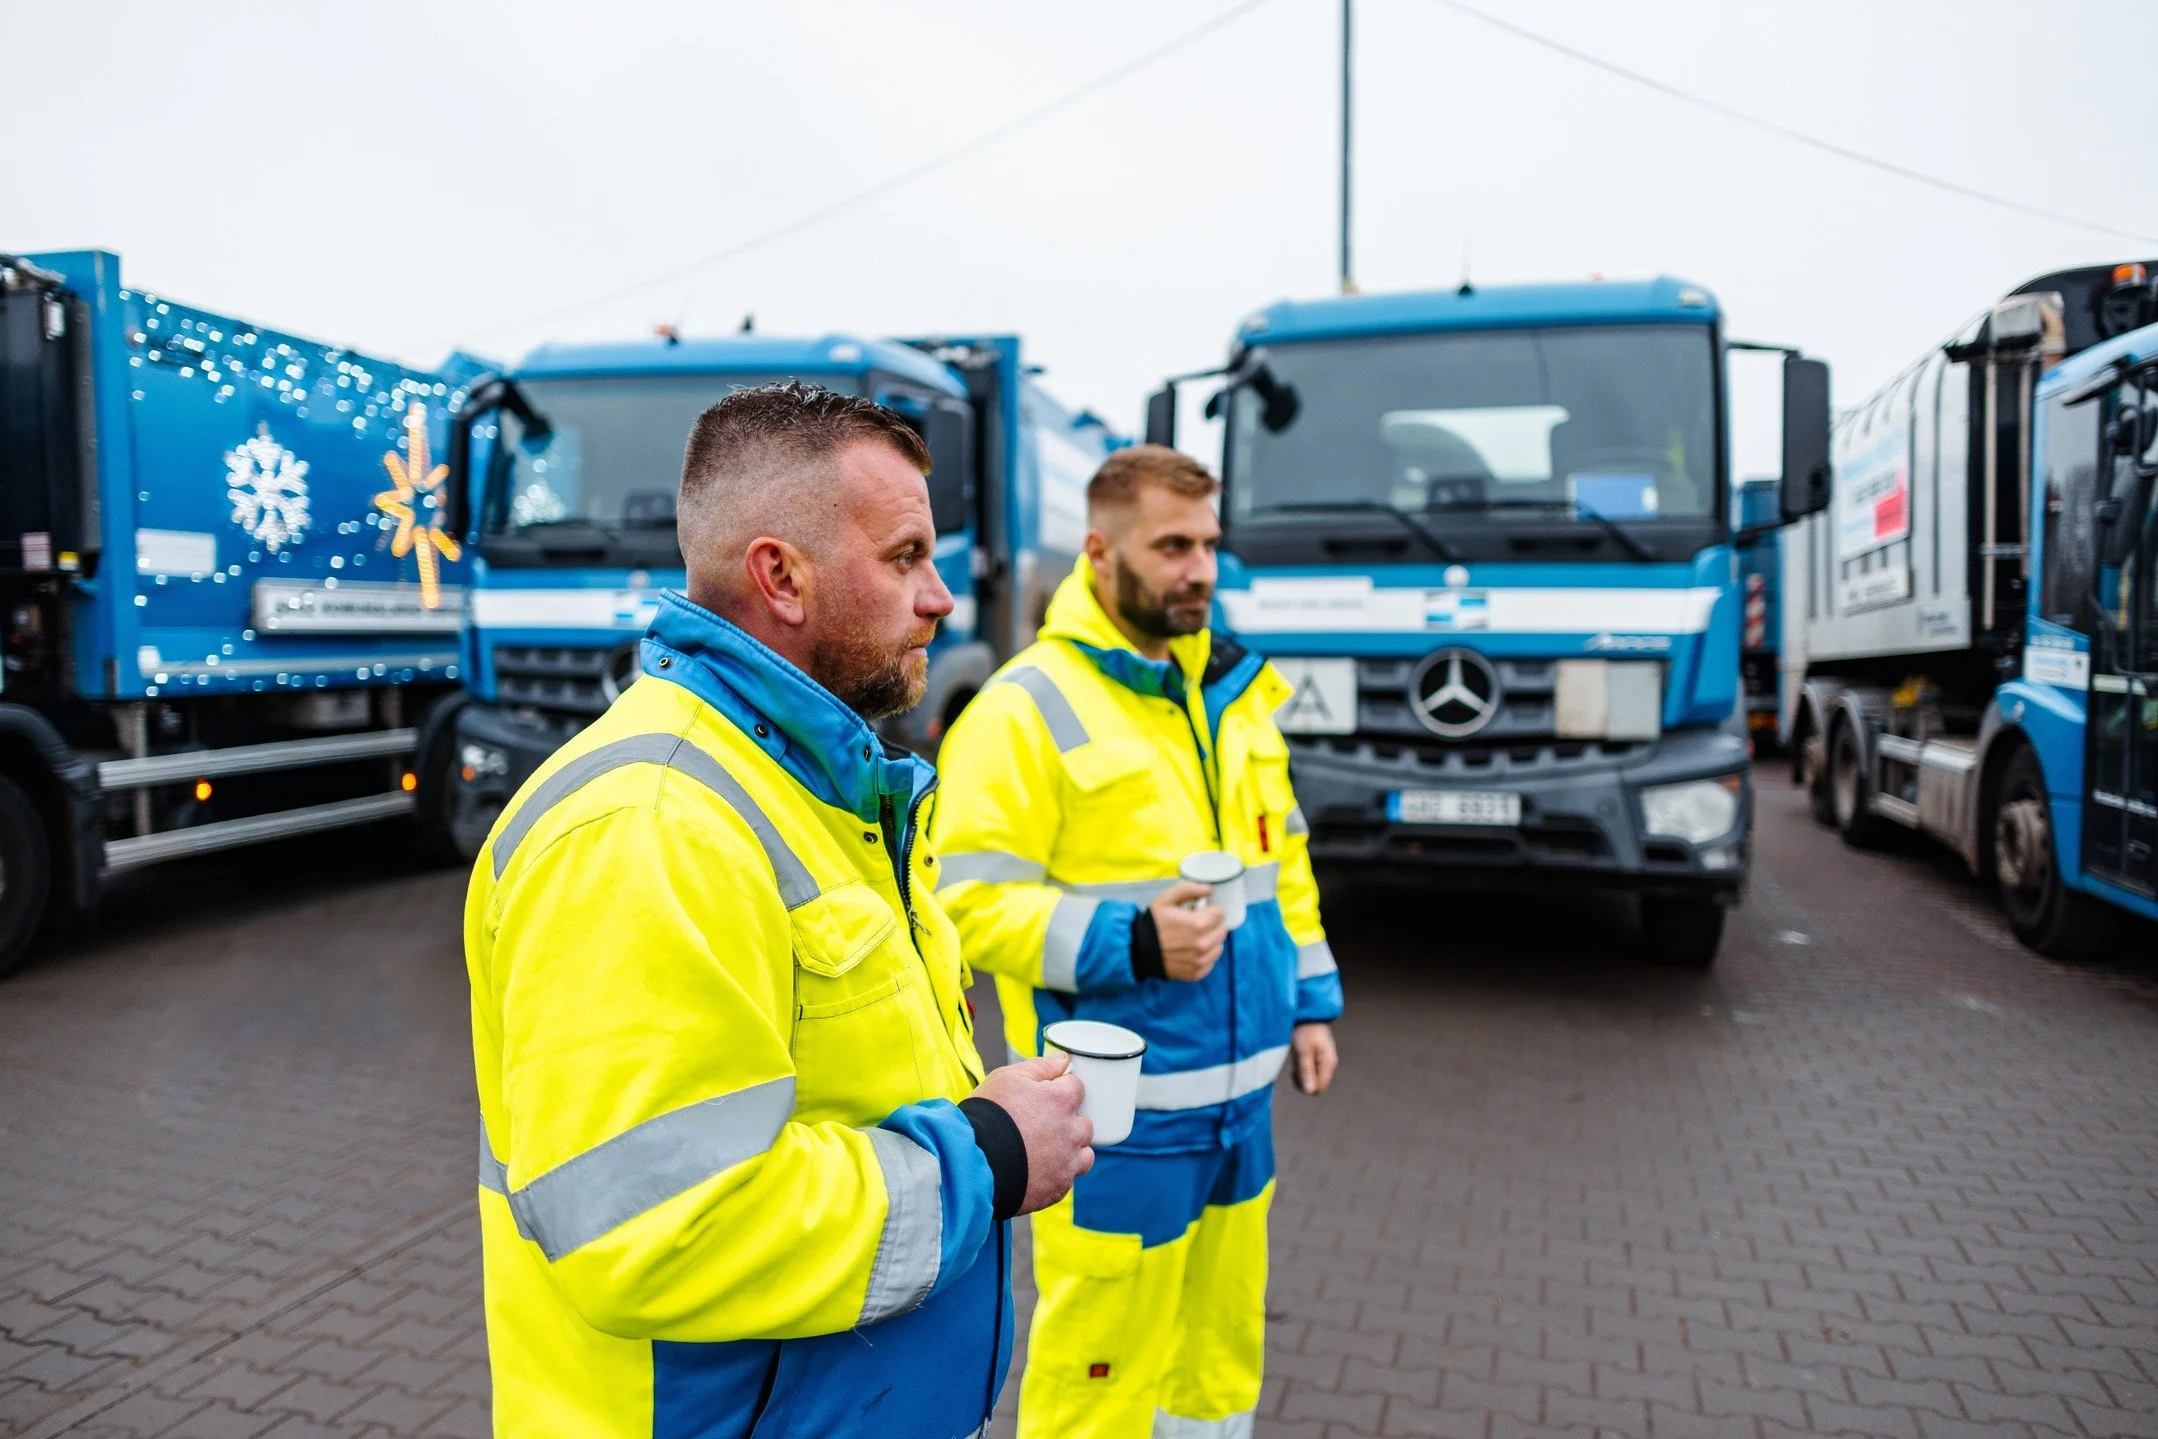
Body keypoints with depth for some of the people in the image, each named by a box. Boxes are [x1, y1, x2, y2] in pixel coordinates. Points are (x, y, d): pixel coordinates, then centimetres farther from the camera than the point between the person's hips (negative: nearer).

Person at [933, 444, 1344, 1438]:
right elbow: (970, 899, -17)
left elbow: (1284, 860, 18)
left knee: (1222, 1350, 22)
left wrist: (1312, 1001, 13)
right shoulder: (1026, 707, -13)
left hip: (1240, 1092, 7)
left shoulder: (1234, 689, 10)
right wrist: (1128, 943, -26)